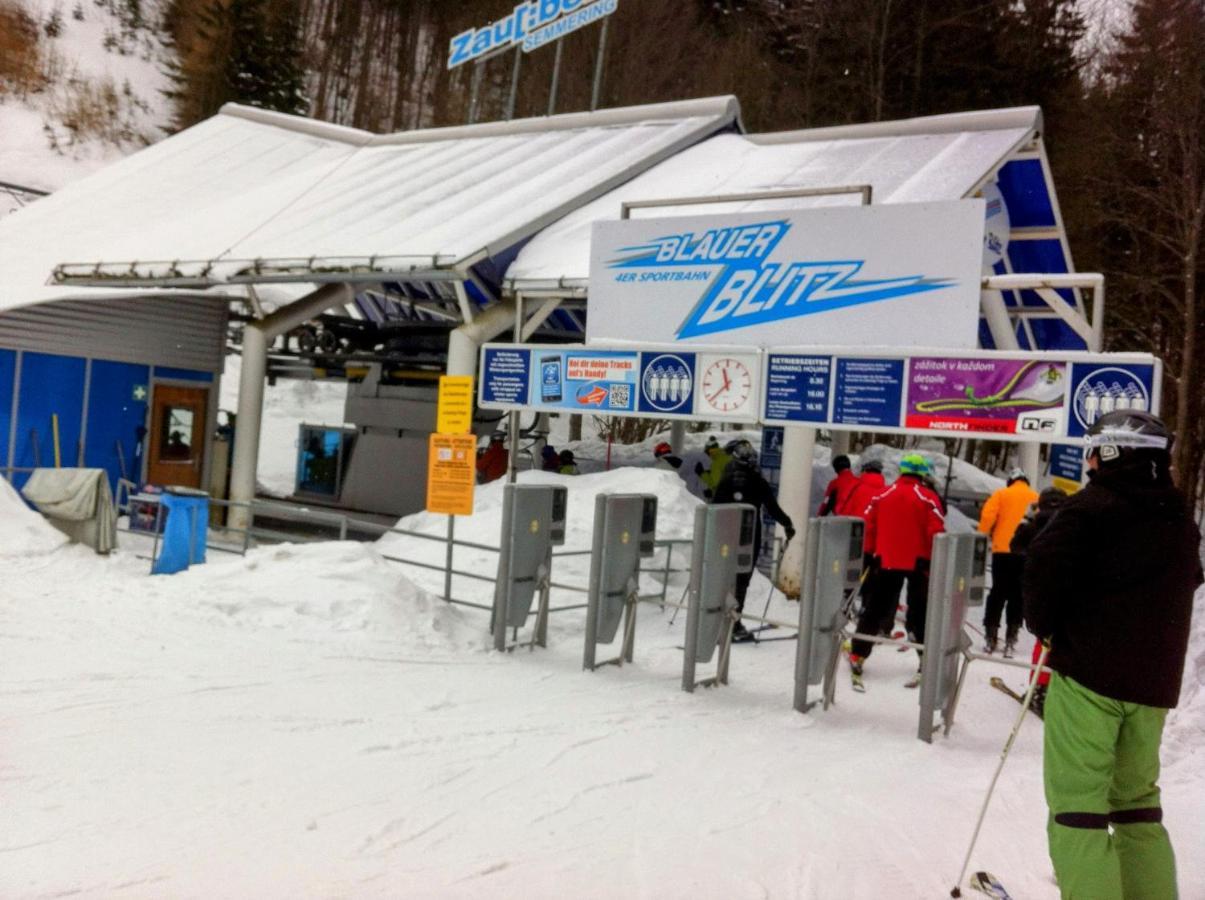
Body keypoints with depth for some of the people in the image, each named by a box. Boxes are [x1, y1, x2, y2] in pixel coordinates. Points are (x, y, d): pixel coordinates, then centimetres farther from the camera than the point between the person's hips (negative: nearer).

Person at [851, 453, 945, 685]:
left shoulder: (883, 496, 2)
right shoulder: (928, 498, -6)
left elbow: (870, 525, 4)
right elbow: (936, 532, -12)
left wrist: (871, 553, 13)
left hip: (886, 561, 2)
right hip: (918, 562, -2)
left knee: (875, 608, 11)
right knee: (922, 610, 9)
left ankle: (858, 655, 9)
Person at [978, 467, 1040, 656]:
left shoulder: (1001, 494, 3)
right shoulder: (1036, 498, 7)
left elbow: (987, 516, -8)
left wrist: (984, 535, 7)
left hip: (1002, 550, -1)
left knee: (998, 593, 10)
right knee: (1017, 596, 8)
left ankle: (990, 637, 11)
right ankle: (1011, 639, 5)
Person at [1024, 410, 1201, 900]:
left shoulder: (1092, 505, -8)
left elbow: (1045, 569, -15)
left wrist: (1045, 625, 1)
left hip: (1089, 670, -7)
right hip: (1155, 679, 7)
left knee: (1076, 800, -4)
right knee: (1138, 802, 18)